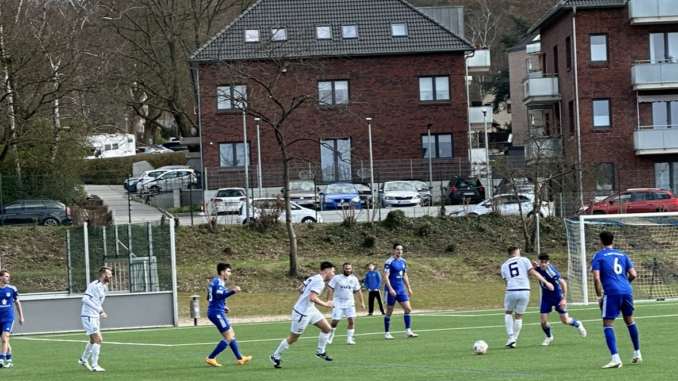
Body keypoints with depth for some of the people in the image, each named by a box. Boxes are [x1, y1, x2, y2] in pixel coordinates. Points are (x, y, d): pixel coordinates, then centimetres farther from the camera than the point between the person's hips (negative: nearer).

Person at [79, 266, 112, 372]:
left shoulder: (104, 287, 10)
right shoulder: (94, 285, -19)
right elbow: (85, 299, -29)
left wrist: (101, 312, 10)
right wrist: (99, 310, -32)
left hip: (95, 317, 10)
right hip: (88, 316, -10)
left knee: (93, 340, 21)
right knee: (98, 339, -13)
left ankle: (83, 360, 39)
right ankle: (94, 366, -8)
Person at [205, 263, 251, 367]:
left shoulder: (215, 282, 16)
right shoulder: (219, 283, -15)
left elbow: (210, 298, 25)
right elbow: (219, 295, -32)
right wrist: (233, 291, -36)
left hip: (216, 312, 11)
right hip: (217, 313, -11)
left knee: (231, 334, 18)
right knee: (229, 338, -8)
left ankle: (240, 358, 26)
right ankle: (211, 358, -7)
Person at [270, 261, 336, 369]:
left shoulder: (314, 278, 7)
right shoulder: (319, 282, -22)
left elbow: (299, 289, 14)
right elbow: (312, 298, -32)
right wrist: (325, 304, -21)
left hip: (310, 310, 10)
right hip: (302, 313, -10)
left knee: (326, 328, 7)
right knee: (293, 338, 4)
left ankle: (320, 352, 21)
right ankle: (276, 357, 19)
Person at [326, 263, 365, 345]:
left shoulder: (354, 279, 5)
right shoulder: (337, 278, -6)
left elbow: (358, 291, 13)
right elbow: (330, 289, -6)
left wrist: (362, 302, 9)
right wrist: (328, 301, -14)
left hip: (349, 303, 3)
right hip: (338, 303, -3)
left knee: (351, 320, -12)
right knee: (335, 321, -4)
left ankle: (349, 338, -6)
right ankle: (330, 335, 21)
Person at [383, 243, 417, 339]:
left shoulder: (403, 262, 10)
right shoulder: (389, 262, -12)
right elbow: (386, 277, -16)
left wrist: (409, 288, 16)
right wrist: (390, 289, -24)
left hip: (401, 290, 6)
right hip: (391, 291, -6)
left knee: (408, 309, -2)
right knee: (389, 312, 1)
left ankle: (408, 331, 3)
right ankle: (386, 333, 11)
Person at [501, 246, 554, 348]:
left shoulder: (504, 265, 16)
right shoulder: (524, 260, 9)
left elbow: (506, 282, 15)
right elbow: (533, 273, 0)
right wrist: (546, 282, 0)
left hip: (511, 291, 1)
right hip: (525, 291, -1)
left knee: (508, 313, 21)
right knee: (519, 316, 13)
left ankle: (511, 337, 6)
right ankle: (514, 341, 15)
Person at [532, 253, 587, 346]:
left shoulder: (550, 270, -29)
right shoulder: (538, 267, -9)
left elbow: (563, 283, -27)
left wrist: (564, 299, -27)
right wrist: (534, 267, -10)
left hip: (557, 296, -5)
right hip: (546, 298, 5)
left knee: (565, 320, 1)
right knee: (543, 322, -4)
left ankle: (578, 325, 35)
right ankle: (549, 337, 26)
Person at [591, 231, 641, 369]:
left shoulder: (598, 256, 3)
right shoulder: (622, 255, 16)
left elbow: (596, 278, -8)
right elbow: (633, 275, 11)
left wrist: (599, 297, 0)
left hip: (612, 293, -5)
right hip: (627, 291, 5)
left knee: (608, 325, -2)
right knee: (629, 320, 23)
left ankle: (615, 359, -15)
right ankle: (637, 354, 32)